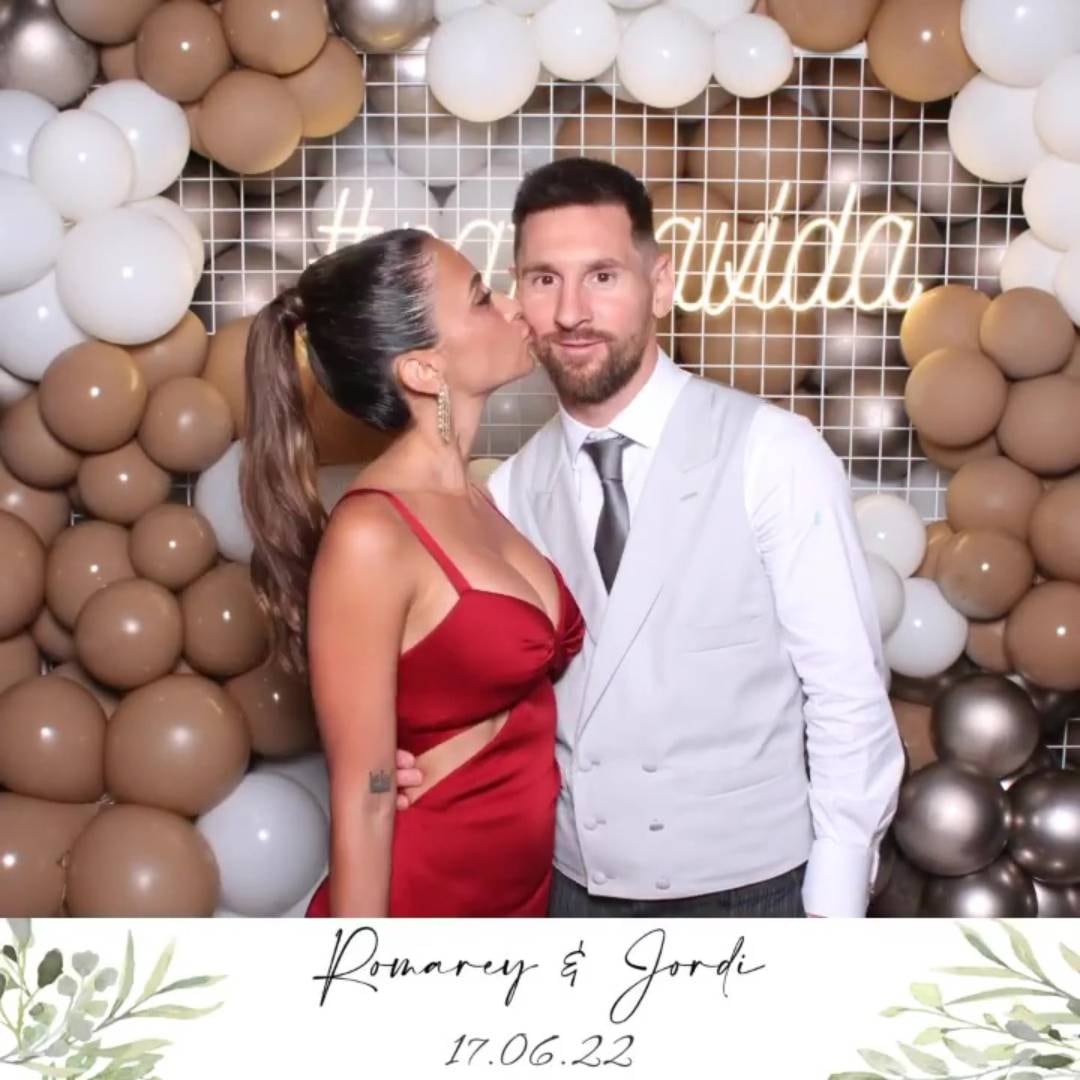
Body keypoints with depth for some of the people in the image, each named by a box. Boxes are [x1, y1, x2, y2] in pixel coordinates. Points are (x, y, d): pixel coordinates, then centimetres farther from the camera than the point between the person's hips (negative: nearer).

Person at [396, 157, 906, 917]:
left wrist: (833, 910, -10)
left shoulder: (774, 454, -14)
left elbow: (848, 696, -11)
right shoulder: (513, 487, -2)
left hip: (744, 891, -3)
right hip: (574, 890, 4)